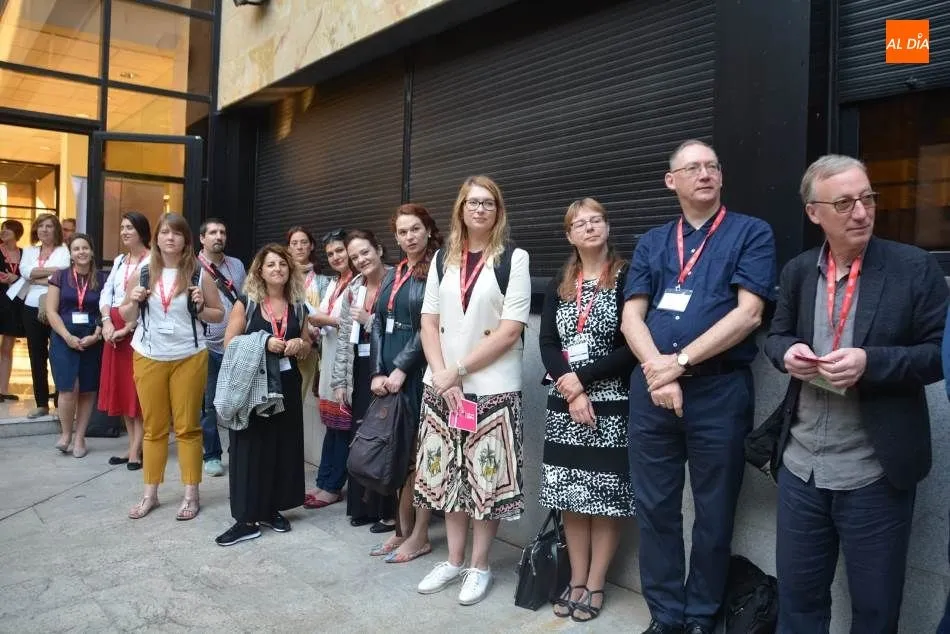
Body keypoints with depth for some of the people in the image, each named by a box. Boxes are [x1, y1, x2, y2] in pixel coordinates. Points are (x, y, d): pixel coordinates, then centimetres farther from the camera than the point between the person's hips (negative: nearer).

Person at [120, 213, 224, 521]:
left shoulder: (199, 273, -3)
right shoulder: (142, 272, 3)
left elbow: (219, 315, 3)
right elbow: (127, 317, 10)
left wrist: (201, 308, -16)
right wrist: (133, 302, -11)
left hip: (189, 358, -2)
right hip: (148, 357, 2)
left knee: (187, 427, 5)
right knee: (153, 427, 10)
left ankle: (191, 495, 13)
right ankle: (150, 494, 21)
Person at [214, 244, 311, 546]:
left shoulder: (298, 307, 10)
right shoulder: (246, 303, -1)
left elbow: (307, 347, 19)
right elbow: (229, 344, -7)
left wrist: (299, 344, -4)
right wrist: (264, 343, -19)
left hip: (286, 385, 4)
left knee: (284, 446, 7)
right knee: (250, 446, -2)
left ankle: (273, 508, 22)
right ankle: (247, 518, 6)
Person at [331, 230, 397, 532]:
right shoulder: (353, 290, 13)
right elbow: (344, 338, 14)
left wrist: (370, 320, -14)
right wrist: (339, 381, 11)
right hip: (361, 374, 6)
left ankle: (388, 510, 10)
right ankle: (364, 505, 24)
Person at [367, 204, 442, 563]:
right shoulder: (392, 274, 16)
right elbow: (378, 325, 10)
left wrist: (401, 368, -14)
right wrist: (377, 372, -1)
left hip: (418, 372, -7)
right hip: (389, 373, 7)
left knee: (420, 452, 1)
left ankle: (420, 536, 12)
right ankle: (403, 529, 22)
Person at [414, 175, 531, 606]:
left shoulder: (514, 258, -4)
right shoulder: (443, 259, 10)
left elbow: (510, 330, -11)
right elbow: (429, 322, 7)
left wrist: (458, 370, -11)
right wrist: (441, 375, -7)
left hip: (493, 387, -4)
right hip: (441, 386, 4)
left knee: (486, 477, 2)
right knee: (449, 473, 11)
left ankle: (479, 566, 18)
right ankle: (453, 561, 25)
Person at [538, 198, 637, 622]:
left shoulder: (627, 278, -4)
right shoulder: (559, 285, 11)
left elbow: (632, 346, -10)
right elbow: (546, 343, 3)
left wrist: (583, 377, -13)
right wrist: (572, 391, -11)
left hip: (611, 404, -4)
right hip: (565, 404, 4)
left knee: (605, 498, 2)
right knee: (571, 496, 9)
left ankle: (595, 585, 16)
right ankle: (576, 579, 23)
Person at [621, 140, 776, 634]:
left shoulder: (751, 234, 2)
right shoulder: (651, 243, 13)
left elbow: (748, 314, -9)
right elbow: (631, 316, 4)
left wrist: (680, 361, -13)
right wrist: (657, 371, -12)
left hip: (719, 392, -3)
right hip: (650, 390, 3)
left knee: (713, 515, 9)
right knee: (655, 509, 10)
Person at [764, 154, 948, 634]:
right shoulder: (797, 271, 5)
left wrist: (871, 362, -23)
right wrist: (787, 351, -10)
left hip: (875, 475, -3)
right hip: (801, 467, 3)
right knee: (796, 593, 17)